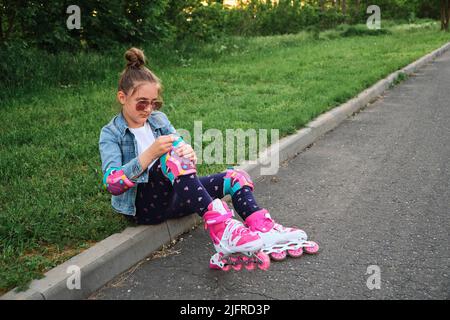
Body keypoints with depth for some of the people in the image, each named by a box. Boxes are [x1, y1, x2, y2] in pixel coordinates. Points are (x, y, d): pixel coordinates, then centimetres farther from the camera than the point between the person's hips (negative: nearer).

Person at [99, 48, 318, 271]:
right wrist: (149, 155, -31)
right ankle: (222, 231, -43)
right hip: (143, 205, -6)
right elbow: (112, 184, -19)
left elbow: (184, 149, 1)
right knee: (172, 157, -34)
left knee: (235, 176, -5)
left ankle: (265, 229, -25)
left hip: (174, 195, 6)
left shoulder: (159, 120, 10)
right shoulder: (111, 134, -5)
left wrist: (189, 154, -25)